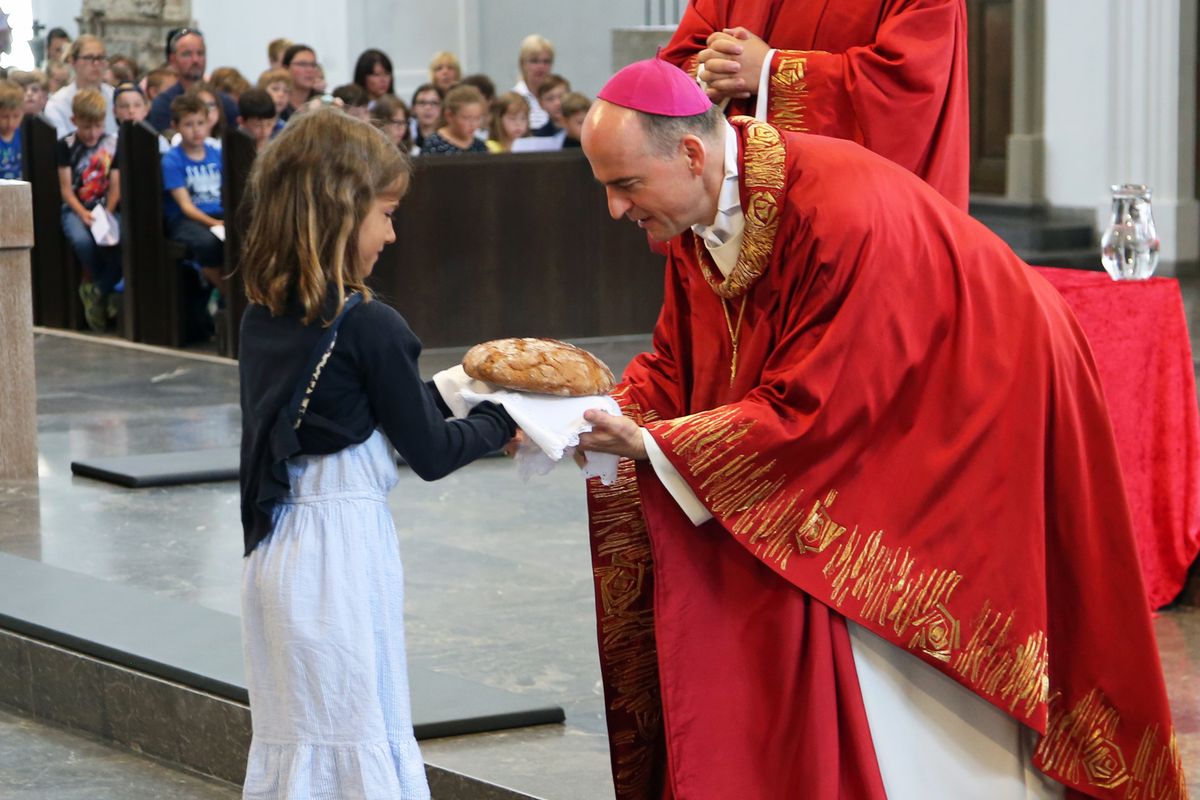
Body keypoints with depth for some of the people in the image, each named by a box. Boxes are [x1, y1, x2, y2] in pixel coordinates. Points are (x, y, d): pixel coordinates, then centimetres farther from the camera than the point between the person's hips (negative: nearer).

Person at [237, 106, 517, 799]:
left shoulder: (262, 318, 5)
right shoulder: (371, 326, -16)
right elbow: (430, 453, -8)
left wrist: (454, 390, 19)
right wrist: (501, 420, 8)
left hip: (276, 547, 8)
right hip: (345, 542, -7)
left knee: (291, 744, 14)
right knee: (361, 742, 0)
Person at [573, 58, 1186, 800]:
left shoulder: (838, 212, -33)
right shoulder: (695, 214, -6)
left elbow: (809, 406, -31)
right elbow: (674, 364, 2)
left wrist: (651, 444, -32)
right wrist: (600, 418, -18)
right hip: (870, 420, 8)